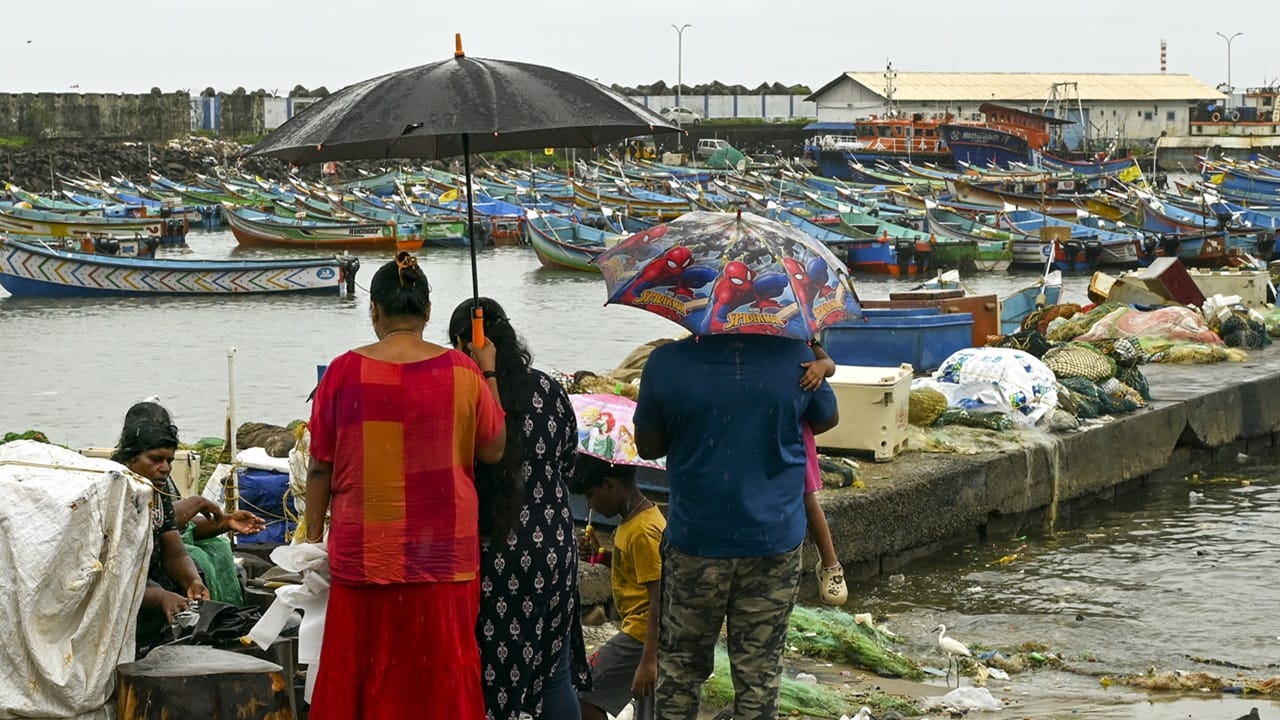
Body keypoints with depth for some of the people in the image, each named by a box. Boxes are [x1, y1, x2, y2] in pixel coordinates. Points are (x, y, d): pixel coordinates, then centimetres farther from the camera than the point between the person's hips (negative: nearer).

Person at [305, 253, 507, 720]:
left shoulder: (344, 371, -4)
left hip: (365, 554, 0)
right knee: (440, 670, 8)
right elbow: (493, 450, 6)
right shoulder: (462, 371, -4)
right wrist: (488, 374, 14)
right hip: (444, 554, 0)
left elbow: (320, 466, 0)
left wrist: (314, 534, 10)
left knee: (362, 672, 8)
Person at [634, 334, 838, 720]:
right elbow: (826, 420, 9)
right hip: (774, 540, 1)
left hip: (696, 541, 0)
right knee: (759, 671, 9)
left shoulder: (667, 363, -13)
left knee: (680, 667, 16)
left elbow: (647, 446, 0)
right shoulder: (794, 356, -10)